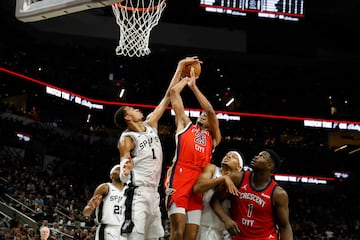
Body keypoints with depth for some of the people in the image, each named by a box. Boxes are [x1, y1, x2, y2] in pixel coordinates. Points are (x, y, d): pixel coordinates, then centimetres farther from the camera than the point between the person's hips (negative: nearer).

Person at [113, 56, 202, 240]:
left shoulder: (150, 125, 14)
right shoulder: (127, 139, -6)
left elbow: (168, 96, 15)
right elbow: (124, 177, -11)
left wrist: (180, 67, 14)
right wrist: (125, 167, -37)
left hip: (154, 193, 8)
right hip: (139, 193, -8)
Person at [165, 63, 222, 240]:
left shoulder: (213, 137, 28)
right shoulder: (185, 124, 26)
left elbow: (210, 110, 14)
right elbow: (174, 92, 22)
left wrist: (193, 86, 19)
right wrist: (187, 78, 35)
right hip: (180, 175, -3)